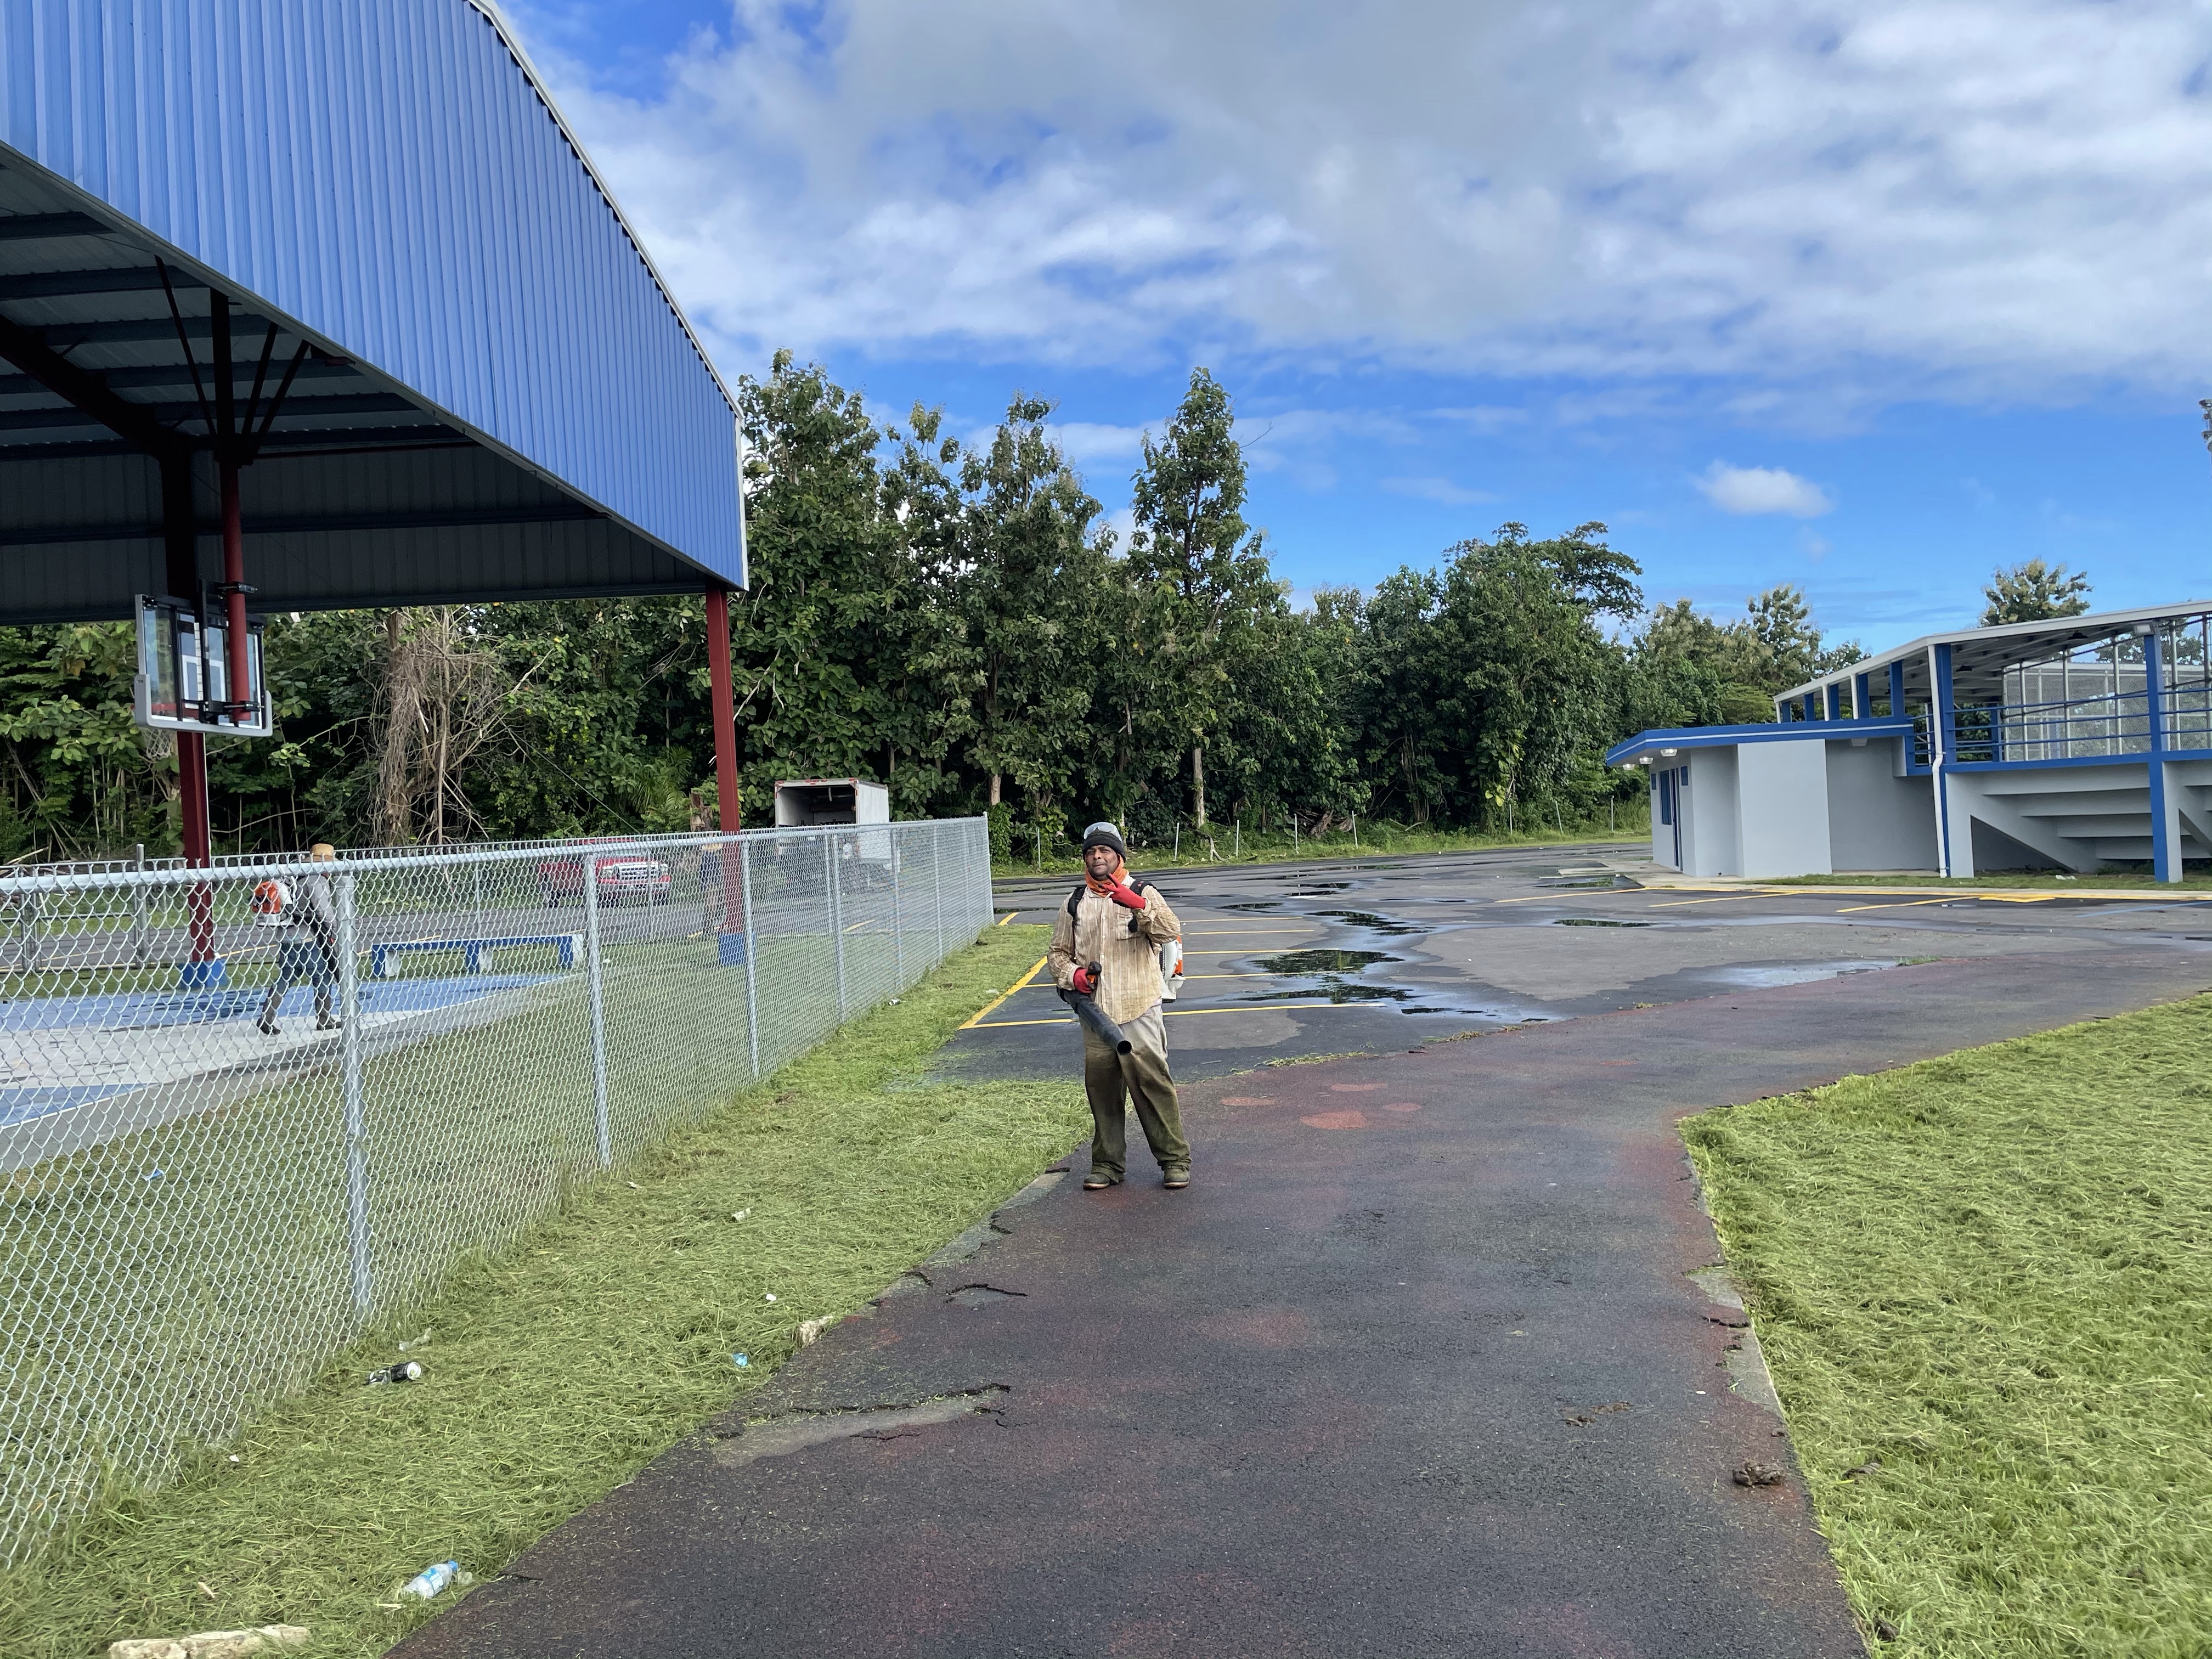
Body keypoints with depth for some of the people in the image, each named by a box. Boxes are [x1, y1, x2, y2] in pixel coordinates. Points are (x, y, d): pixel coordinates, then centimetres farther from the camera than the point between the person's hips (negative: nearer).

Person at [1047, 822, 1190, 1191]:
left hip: (1139, 1011, -4)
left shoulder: (1143, 894, 2)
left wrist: (1137, 904, -32)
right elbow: (1058, 952, 19)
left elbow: (1170, 931, -16)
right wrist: (1072, 975, -3)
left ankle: (1175, 1160, 4)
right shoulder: (1075, 904, 13)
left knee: (1152, 1083, -6)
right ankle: (1107, 1164, 18)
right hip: (1094, 1013, 4)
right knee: (1101, 1089, 7)